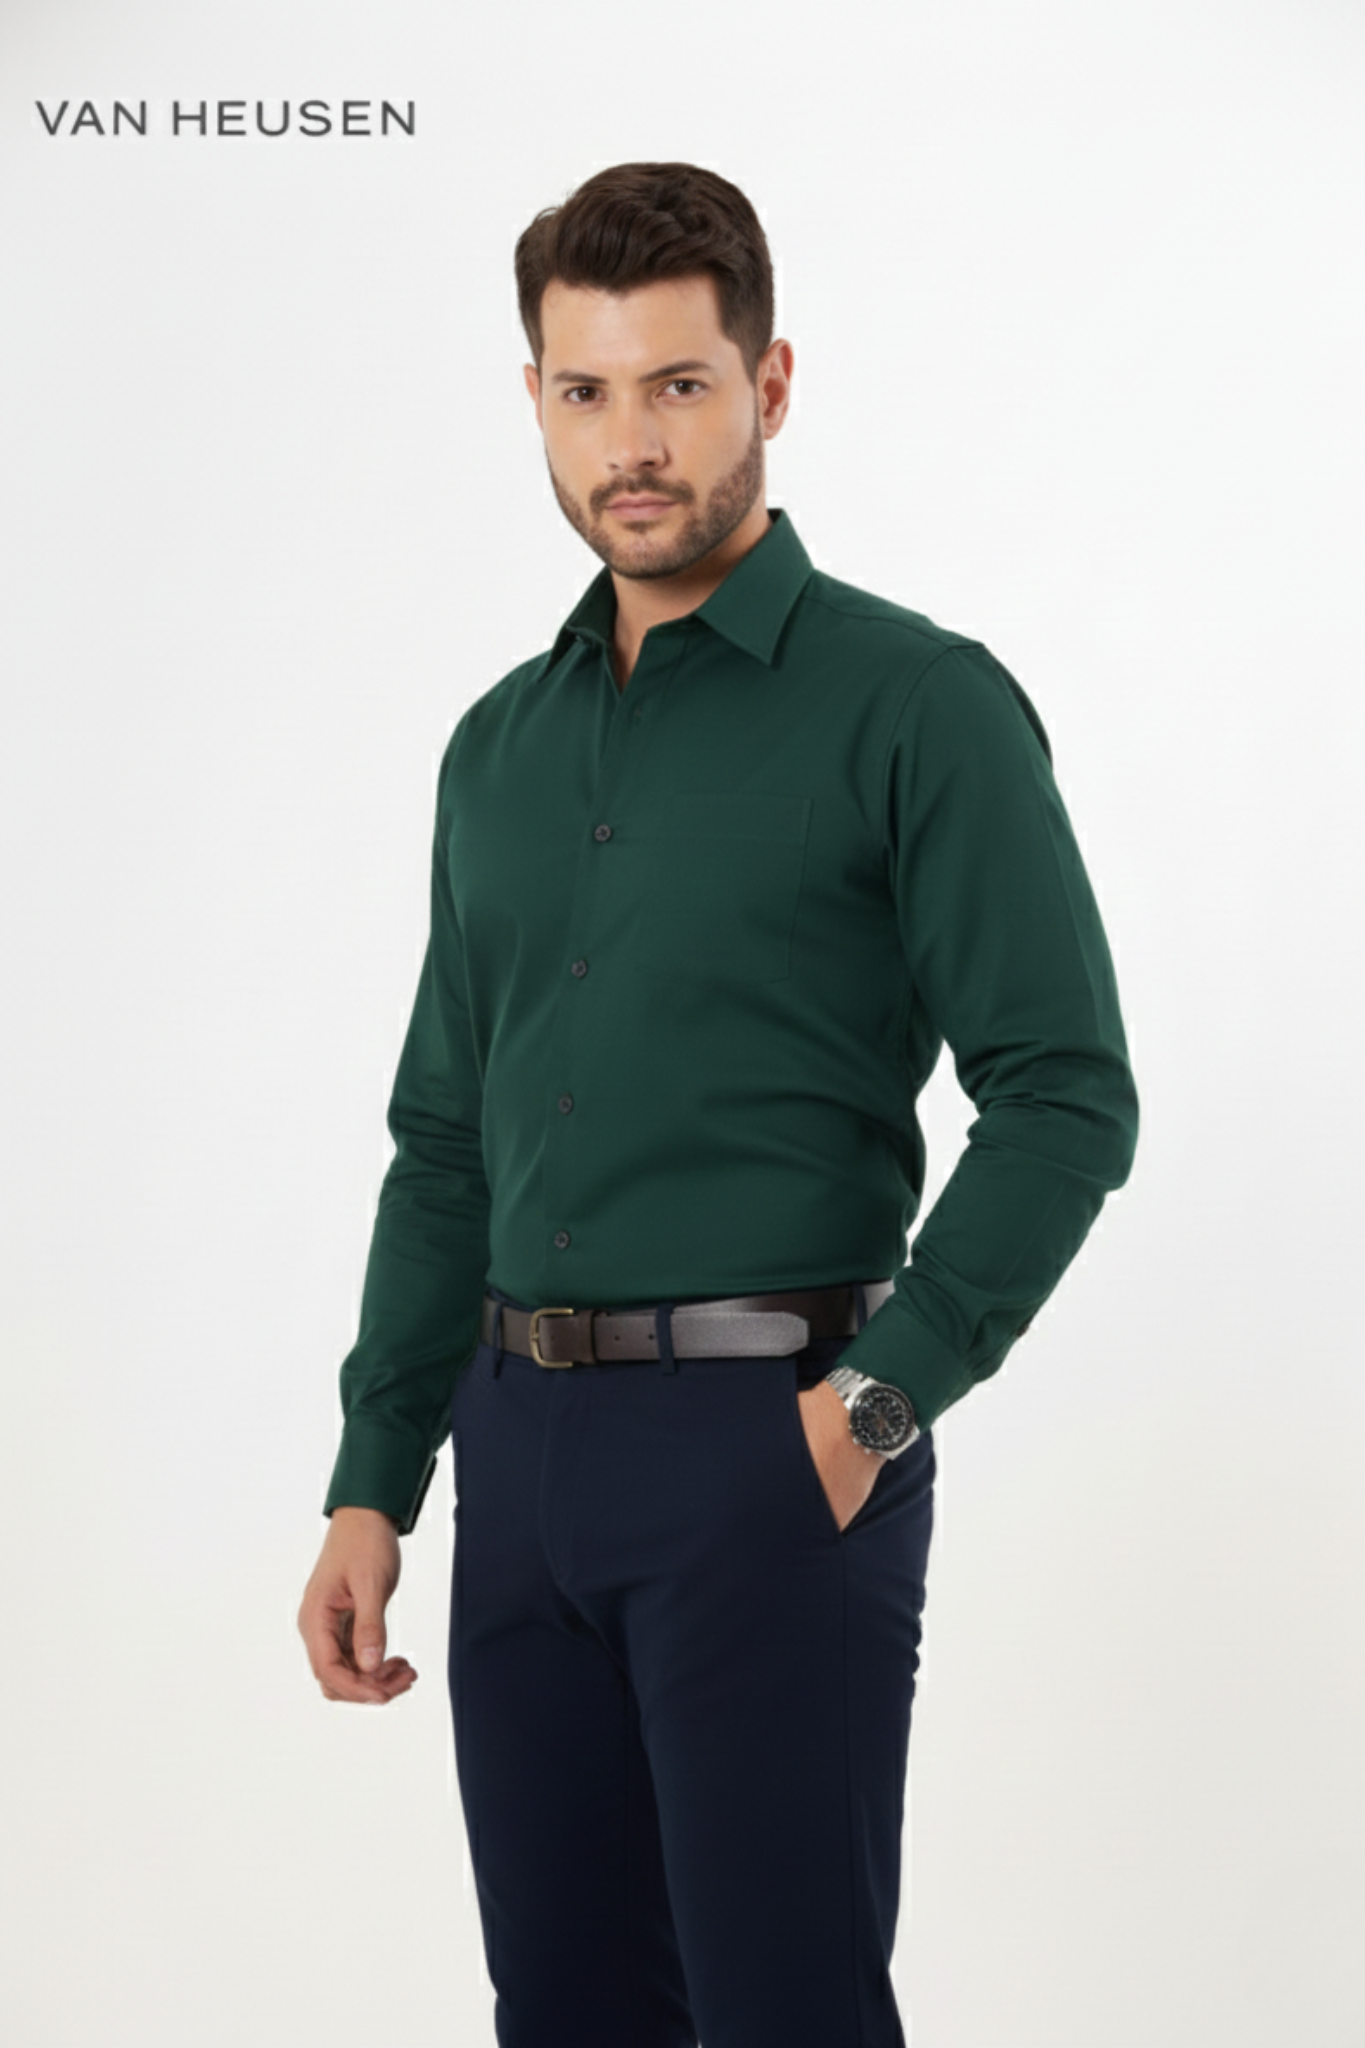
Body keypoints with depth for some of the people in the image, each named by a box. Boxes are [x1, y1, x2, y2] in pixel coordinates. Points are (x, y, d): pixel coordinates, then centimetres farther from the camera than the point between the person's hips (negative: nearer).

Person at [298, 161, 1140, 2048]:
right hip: (525, 1450, 6)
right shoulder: (500, 746, 14)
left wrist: (877, 1401, -17)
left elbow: (1067, 1098, -11)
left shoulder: (911, 702, -6)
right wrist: (373, 1485, 11)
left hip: (772, 1450, -6)